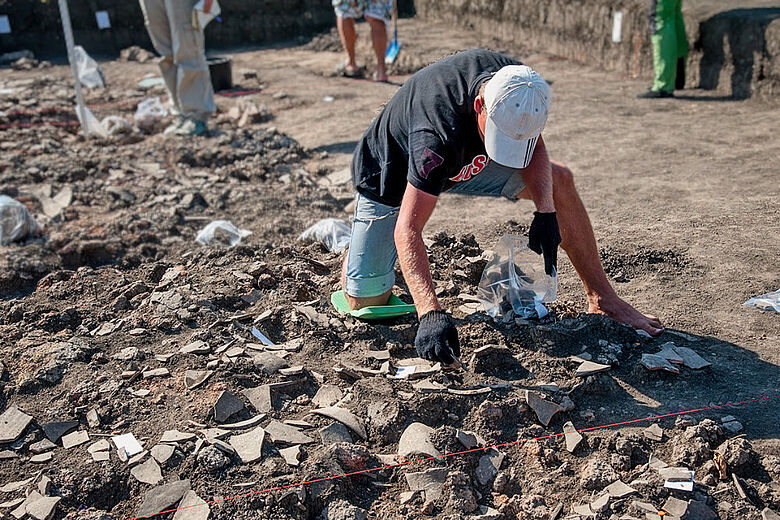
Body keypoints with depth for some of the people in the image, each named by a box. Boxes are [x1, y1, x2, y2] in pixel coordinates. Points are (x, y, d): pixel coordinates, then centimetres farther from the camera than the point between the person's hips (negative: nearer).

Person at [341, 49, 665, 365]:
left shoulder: (516, 83, -25)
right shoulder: (438, 133, -43)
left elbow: (535, 148, -8)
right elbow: (407, 229, -45)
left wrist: (545, 211, -25)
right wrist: (431, 313, -55)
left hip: (464, 162, 5)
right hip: (390, 177, -5)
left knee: (558, 180, -11)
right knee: (365, 302, -10)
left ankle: (603, 300, 0)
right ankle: (350, 240, 25)